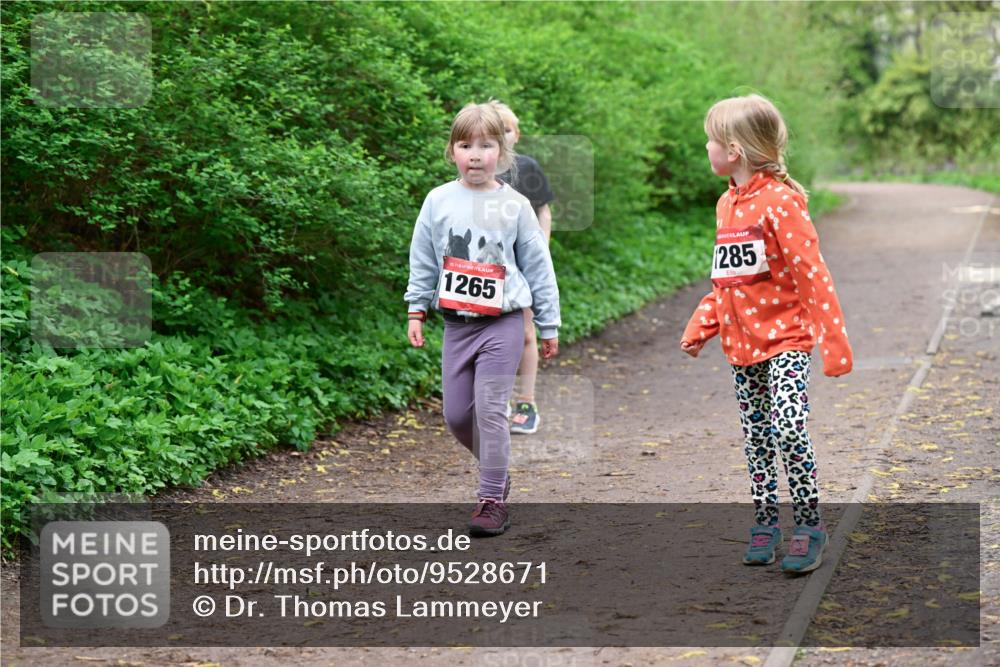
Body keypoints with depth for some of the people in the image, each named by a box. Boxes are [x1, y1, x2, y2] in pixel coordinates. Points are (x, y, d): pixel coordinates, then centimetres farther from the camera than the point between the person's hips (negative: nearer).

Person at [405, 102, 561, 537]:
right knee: (456, 414, 7)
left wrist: (549, 326, 5)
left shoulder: (514, 205, -2)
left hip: (502, 322, -3)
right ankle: (496, 470, 31)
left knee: (490, 411, -8)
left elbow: (538, 267, 4)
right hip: (456, 323, 3)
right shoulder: (439, 201, 2)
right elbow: (423, 261, 11)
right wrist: (416, 309, 6)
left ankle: (493, 499, 0)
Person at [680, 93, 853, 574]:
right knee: (756, 438, 11)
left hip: (785, 339, -8)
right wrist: (701, 326, 9)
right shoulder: (727, 204, 10)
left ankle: (809, 524, -7)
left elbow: (812, 274, -17)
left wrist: (833, 339, -19)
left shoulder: (780, 202, -15)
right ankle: (764, 521, 21)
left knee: (788, 429, -19)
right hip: (742, 343, 8)